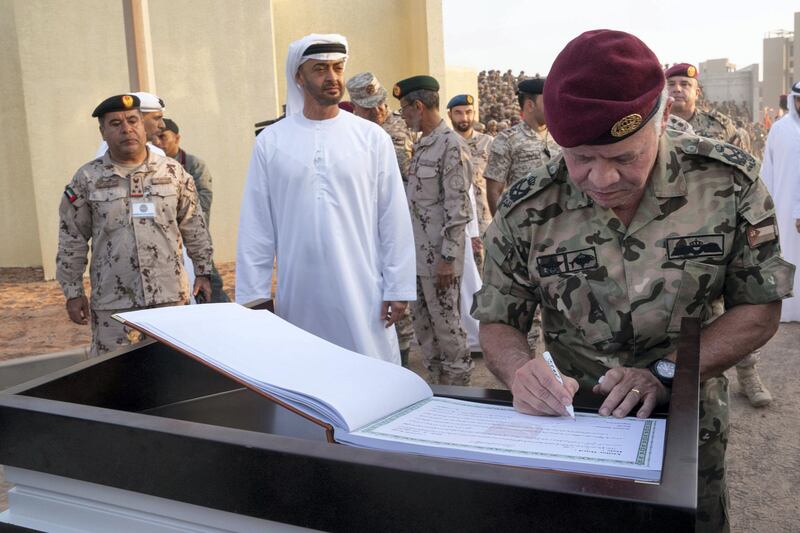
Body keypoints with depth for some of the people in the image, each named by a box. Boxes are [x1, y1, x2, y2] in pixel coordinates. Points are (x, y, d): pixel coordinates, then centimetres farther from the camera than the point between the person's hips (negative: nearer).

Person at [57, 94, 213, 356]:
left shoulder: (173, 172, 3)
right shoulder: (87, 179, 0)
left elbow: (194, 227, 9)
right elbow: (72, 240, 4)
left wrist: (203, 271, 9)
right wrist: (73, 292, 3)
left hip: (170, 295, 1)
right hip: (113, 302, -1)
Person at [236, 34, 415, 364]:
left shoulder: (372, 137, 0)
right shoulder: (271, 142, 1)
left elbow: (394, 220, 0)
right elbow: (256, 228, 2)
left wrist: (398, 288, -2)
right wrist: (253, 296, 0)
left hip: (362, 290, 0)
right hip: (299, 292, 1)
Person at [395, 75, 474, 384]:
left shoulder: (450, 144, -13)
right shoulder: (422, 145, 14)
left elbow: (458, 207, -18)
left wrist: (448, 257, -20)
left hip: (438, 254, -9)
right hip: (417, 251, 9)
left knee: (445, 322, 2)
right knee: (422, 322, 15)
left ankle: (458, 389, 18)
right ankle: (436, 384, 29)